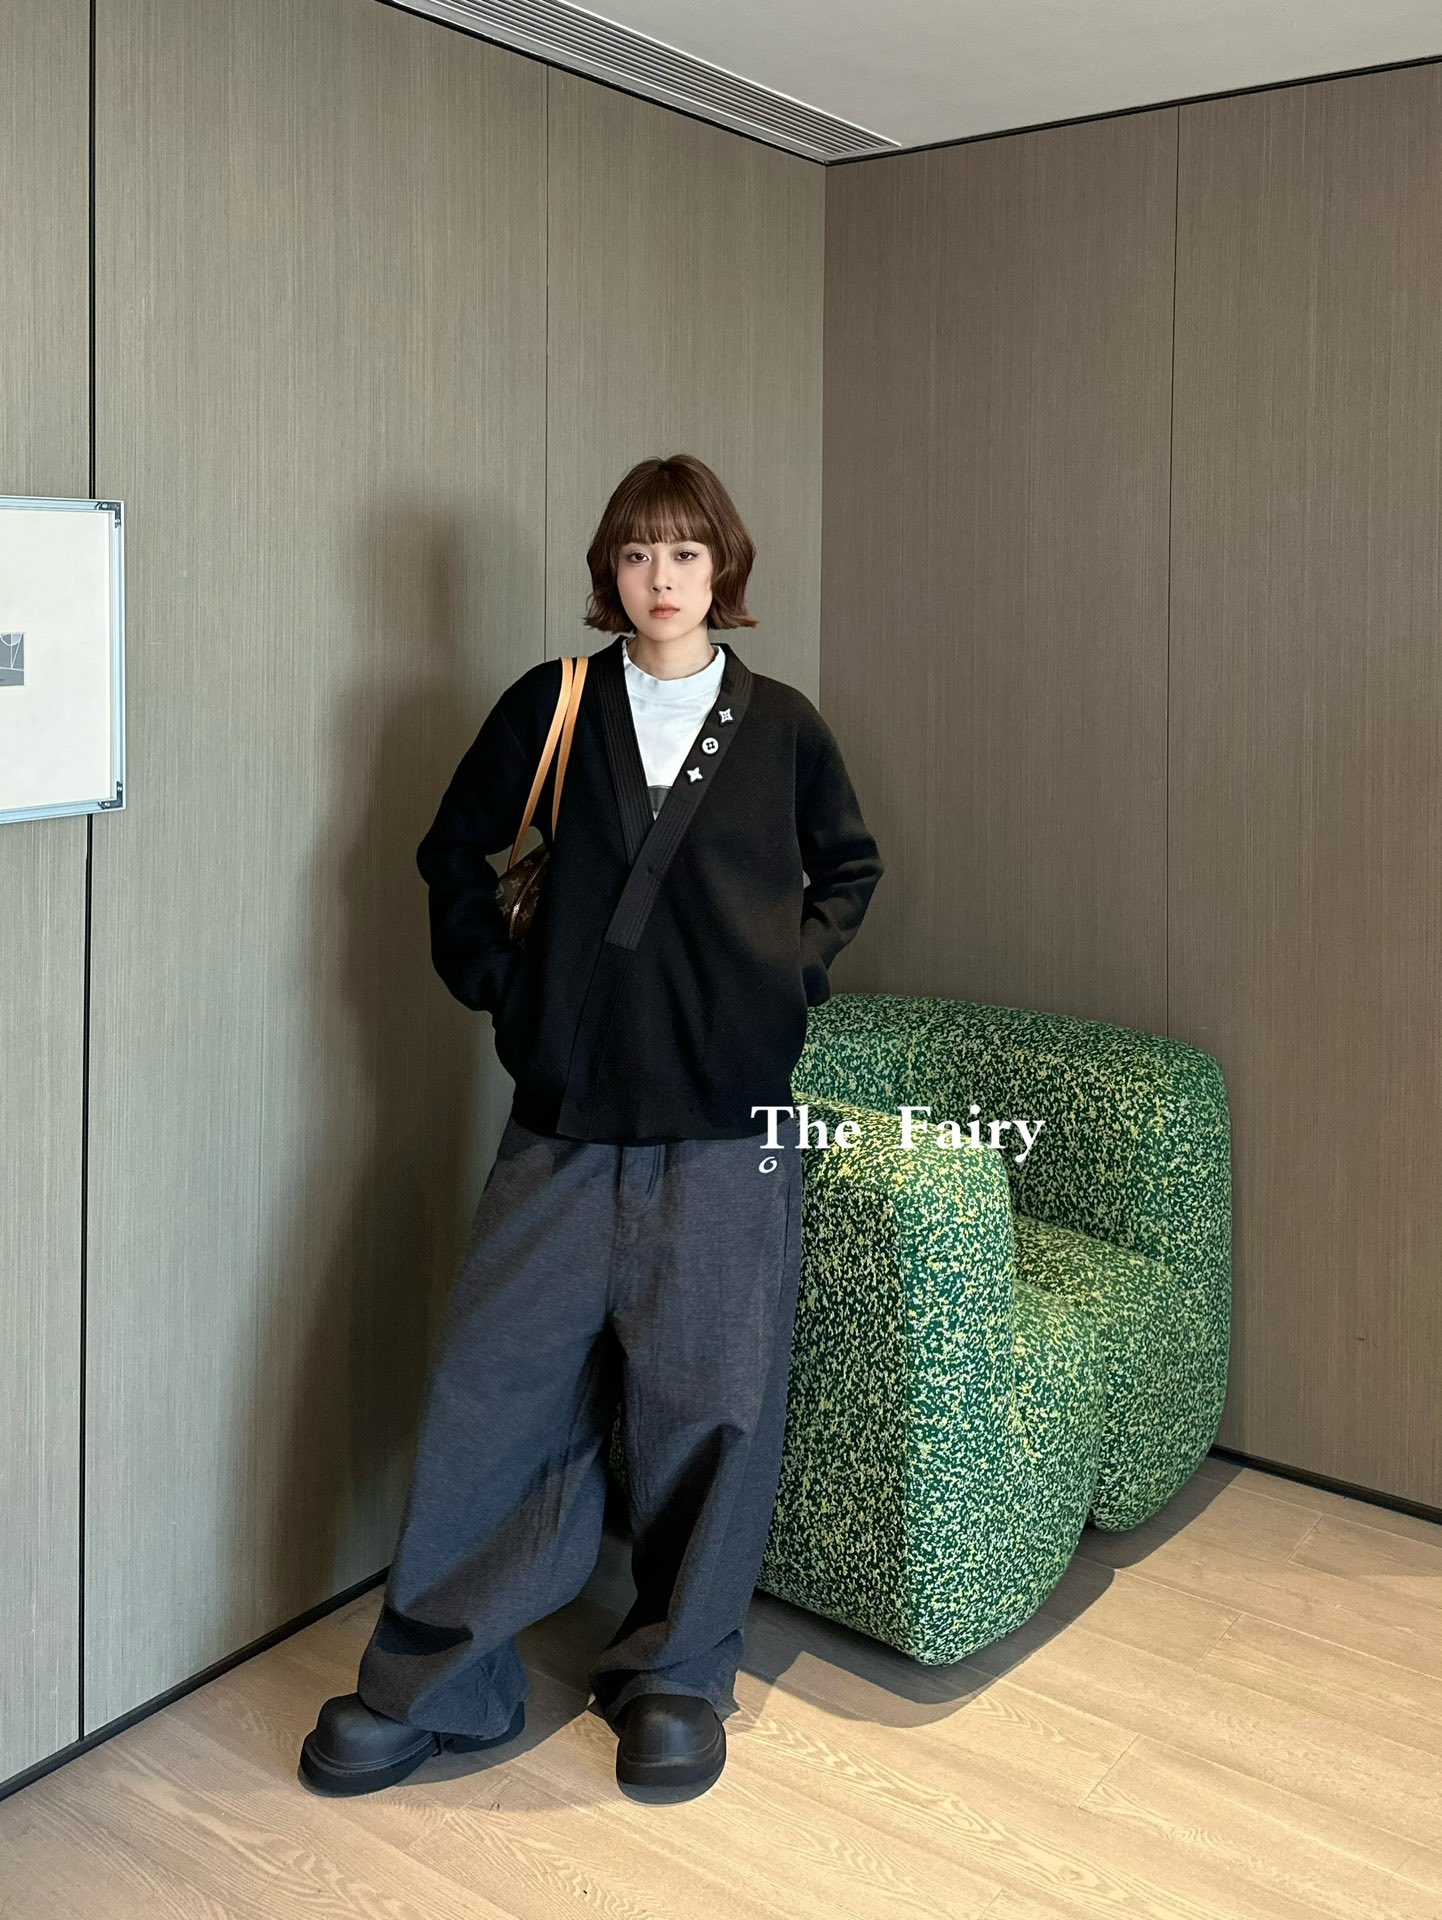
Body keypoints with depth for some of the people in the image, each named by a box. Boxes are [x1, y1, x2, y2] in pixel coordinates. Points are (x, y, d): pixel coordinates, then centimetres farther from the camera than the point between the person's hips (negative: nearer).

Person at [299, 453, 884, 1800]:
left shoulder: (782, 726, 6)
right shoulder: (550, 707, 4)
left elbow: (848, 870, 20)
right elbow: (454, 854, 14)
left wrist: (791, 975, 7)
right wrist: (497, 984, 4)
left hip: (726, 1121, 0)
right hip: (567, 1113, 0)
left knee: (710, 1403, 5)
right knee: (493, 1387, 2)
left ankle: (676, 1679, 24)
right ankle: (429, 1680, 19)